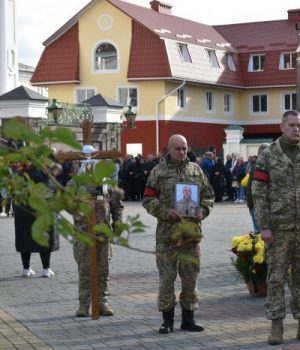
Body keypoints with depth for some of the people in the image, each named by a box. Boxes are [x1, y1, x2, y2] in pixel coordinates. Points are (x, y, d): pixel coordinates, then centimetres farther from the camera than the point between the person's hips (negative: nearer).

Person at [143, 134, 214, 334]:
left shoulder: (196, 170, 9)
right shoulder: (159, 171, 0)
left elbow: (208, 194, 14)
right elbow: (148, 199, -1)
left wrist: (203, 211, -4)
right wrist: (165, 212, -16)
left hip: (192, 232, 3)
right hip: (167, 233, -3)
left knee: (191, 277, 8)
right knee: (167, 277, 2)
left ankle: (188, 319, 19)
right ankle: (168, 320, 12)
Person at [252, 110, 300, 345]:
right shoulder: (267, 156, -2)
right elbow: (259, 194, -4)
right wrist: (264, 227, -10)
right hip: (279, 228, -2)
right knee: (276, 276, 2)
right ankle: (277, 325, 8)